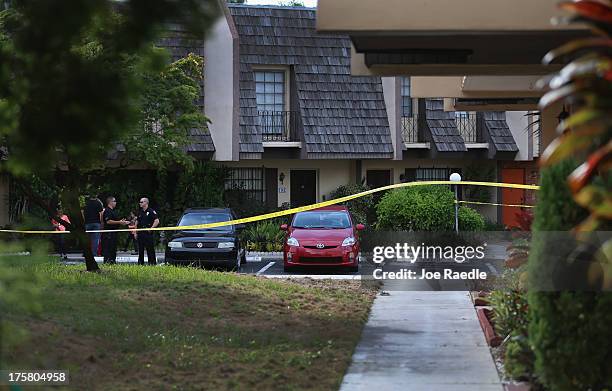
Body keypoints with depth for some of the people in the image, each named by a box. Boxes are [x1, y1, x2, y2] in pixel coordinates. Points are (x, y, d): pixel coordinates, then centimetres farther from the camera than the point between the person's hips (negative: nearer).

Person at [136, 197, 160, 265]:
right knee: (140, 249, 9)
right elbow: (137, 222, 23)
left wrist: (151, 228, -13)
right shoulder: (140, 212, 16)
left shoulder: (151, 211, -5)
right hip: (140, 233, 7)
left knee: (150, 249, -6)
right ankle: (140, 263, 15)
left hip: (148, 233, -7)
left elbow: (157, 221, -11)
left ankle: (152, 262, -3)